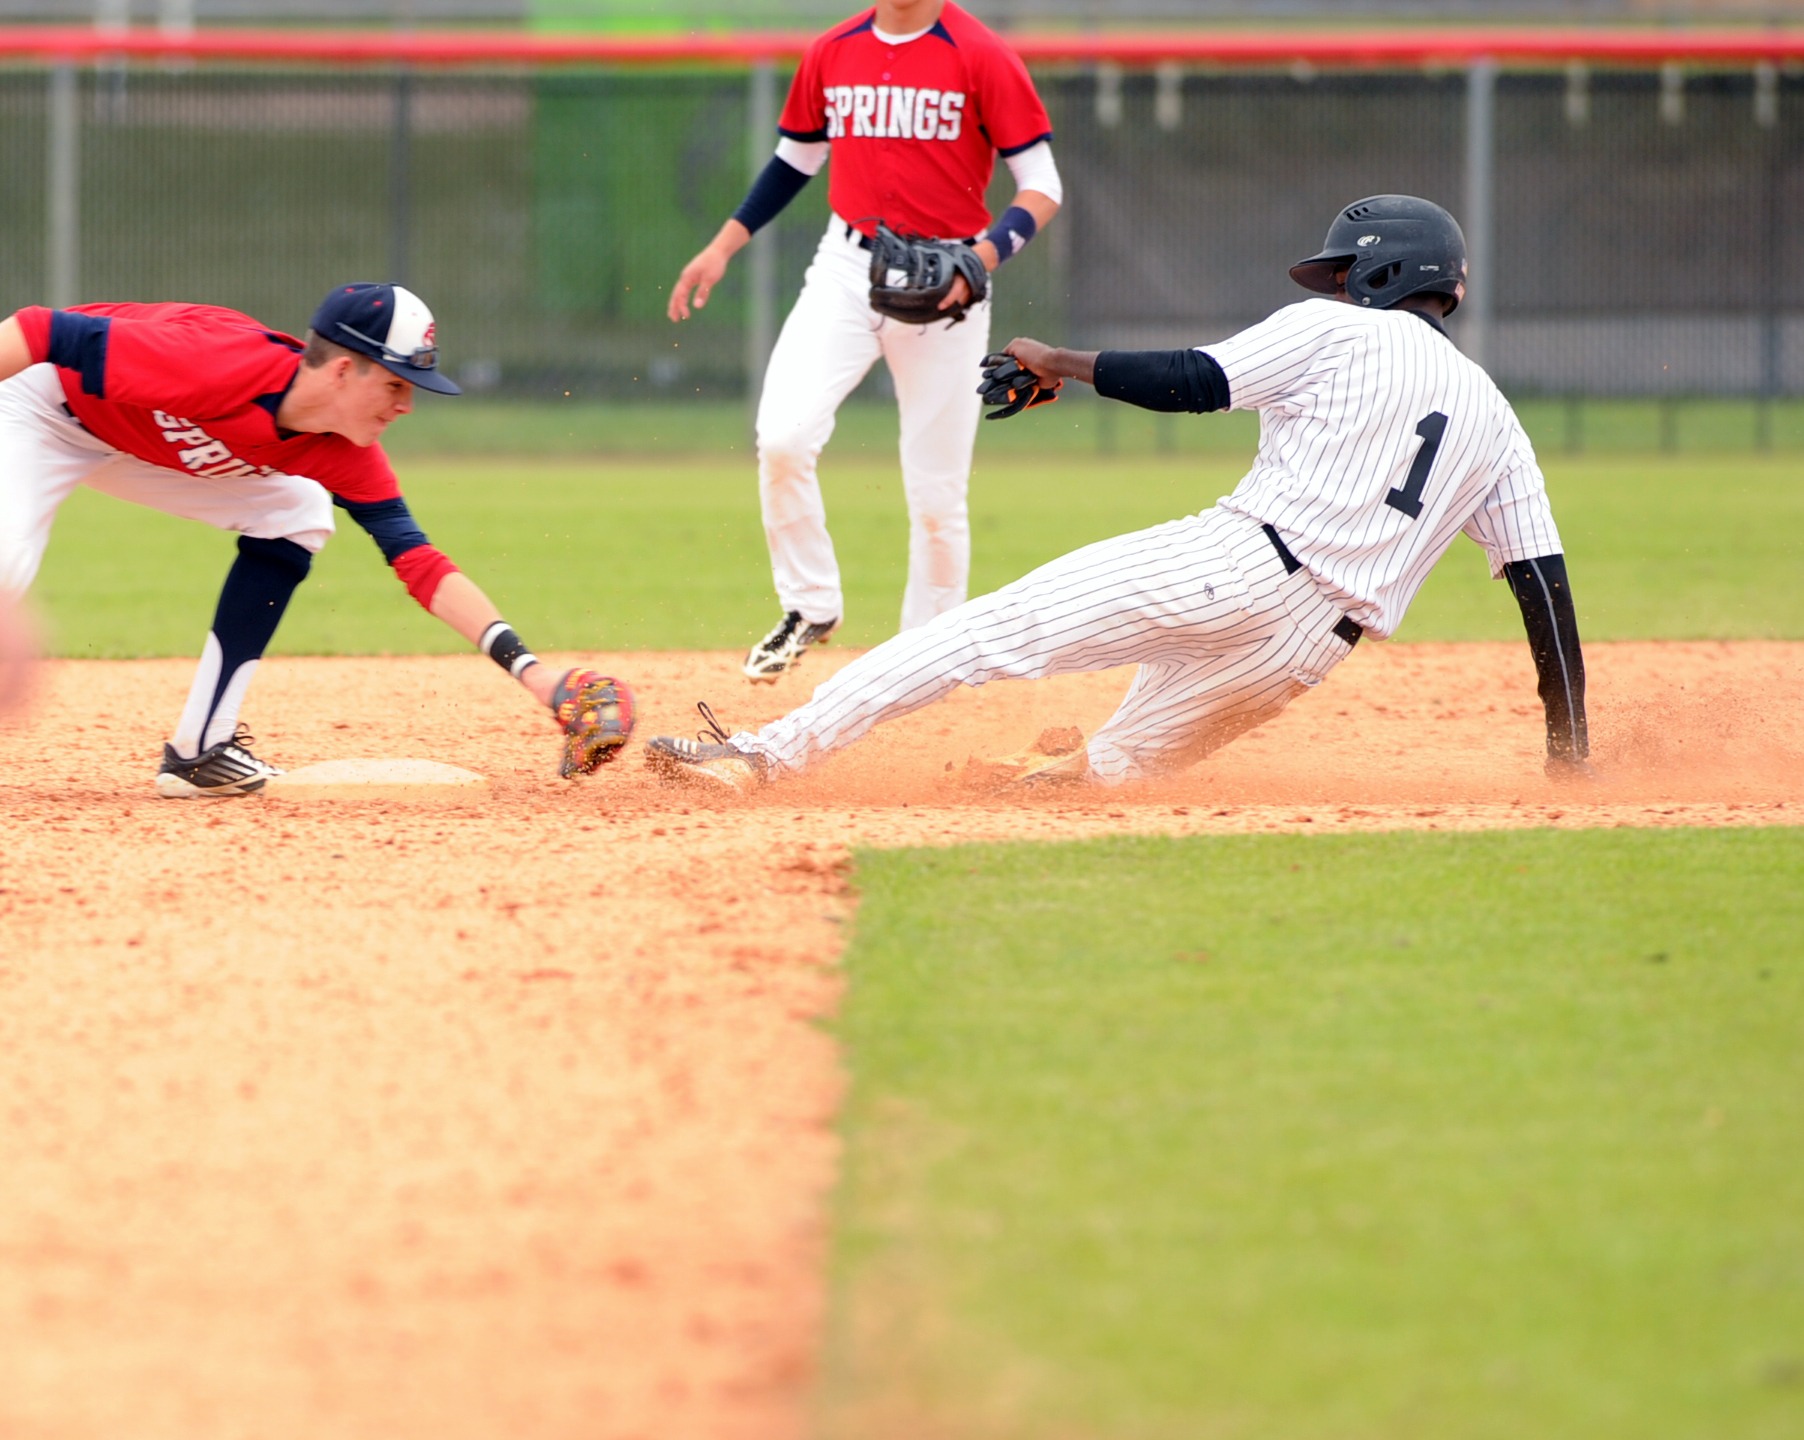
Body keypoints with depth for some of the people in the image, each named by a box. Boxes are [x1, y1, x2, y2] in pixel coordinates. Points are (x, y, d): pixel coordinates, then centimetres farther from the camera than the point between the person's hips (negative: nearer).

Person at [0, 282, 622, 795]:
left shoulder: (344, 454, -15)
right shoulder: (214, 365, -38)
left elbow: (420, 563, -14)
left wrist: (532, 673, -24)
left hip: (147, 444, 8)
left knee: (297, 515, 0)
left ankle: (197, 750, -1)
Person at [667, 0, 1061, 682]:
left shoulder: (982, 58, -8)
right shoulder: (831, 55, 5)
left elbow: (1042, 185, -8)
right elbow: (794, 161, 20)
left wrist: (984, 255, -24)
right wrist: (722, 247, 14)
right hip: (847, 270, 3)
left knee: (936, 491, 1)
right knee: (782, 435, -18)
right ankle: (810, 606, 3)